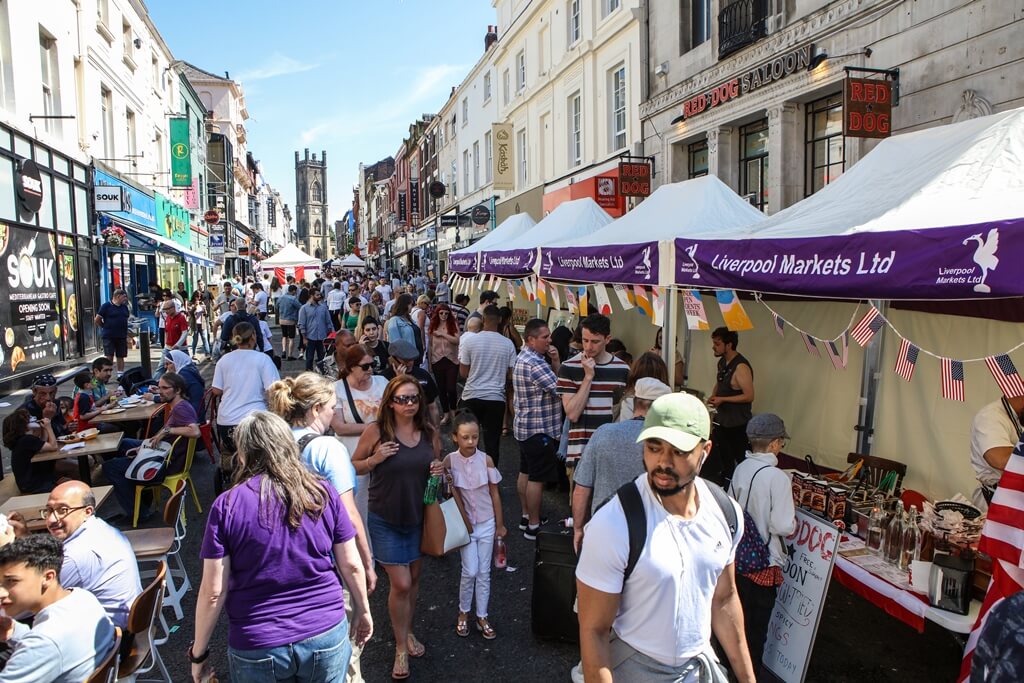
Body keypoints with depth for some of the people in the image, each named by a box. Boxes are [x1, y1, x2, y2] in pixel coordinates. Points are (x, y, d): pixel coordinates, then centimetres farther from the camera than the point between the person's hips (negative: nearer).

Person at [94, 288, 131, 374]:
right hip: (109, 336, -5)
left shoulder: (124, 307, 10)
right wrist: (105, 327, 5)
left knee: (120, 356, 8)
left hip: (122, 336, 5)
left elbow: (127, 318, 24)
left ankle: (120, 374, 15)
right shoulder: (106, 306, -7)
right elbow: (97, 319, -5)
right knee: (109, 357, -6)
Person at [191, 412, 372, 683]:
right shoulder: (323, 492, -6)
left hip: (257, 647, -1)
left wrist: (199, 652, 4)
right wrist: (363, 609, 15)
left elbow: (213, 591, -9)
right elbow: (351, 565, 0)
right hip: (327, 636, 1)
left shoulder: (227, 505, -11)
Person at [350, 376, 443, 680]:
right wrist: (375, 459, -23)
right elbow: (353, 466, -4)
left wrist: (439, 470, -10)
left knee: (414, 577, 18)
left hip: (419, 517, 4)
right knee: (400, 584, -2)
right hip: (385, 520, -4)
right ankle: (401, 647, 20)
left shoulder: (430, 433, -4)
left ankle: (408, 632, 42)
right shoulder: (376, 430, -15)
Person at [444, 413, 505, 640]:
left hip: (487, 523, 1)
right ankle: (463, 613, 22)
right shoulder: (449, 461, -12)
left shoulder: (486, 460, -9)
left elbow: (494, 493, -1)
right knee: (470, 572, -2)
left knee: (484, 572, 8)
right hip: (465, 524, -1)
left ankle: (482, 617, 23)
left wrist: (500, 524, 5)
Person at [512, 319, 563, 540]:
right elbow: (562, 389, -26)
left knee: (525, 473, 17)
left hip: (525, 426, 11)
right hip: (539, 429, -10)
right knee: (537, 478, -2)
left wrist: (555, 362, -5)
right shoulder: (535, 363, -24)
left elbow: (551, 381, 10)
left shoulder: (524, 357, 10)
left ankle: (526, 516, 29)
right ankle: (534, 526, 6)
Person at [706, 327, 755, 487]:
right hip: (722, 419, 9)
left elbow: (749, 396, -25)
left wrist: (722, 399, -23)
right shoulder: (722, 362, 5)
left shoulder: (741, 367, -23)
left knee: (741, 460, 2)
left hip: (738, 423, -9)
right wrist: (713, 396, 2)